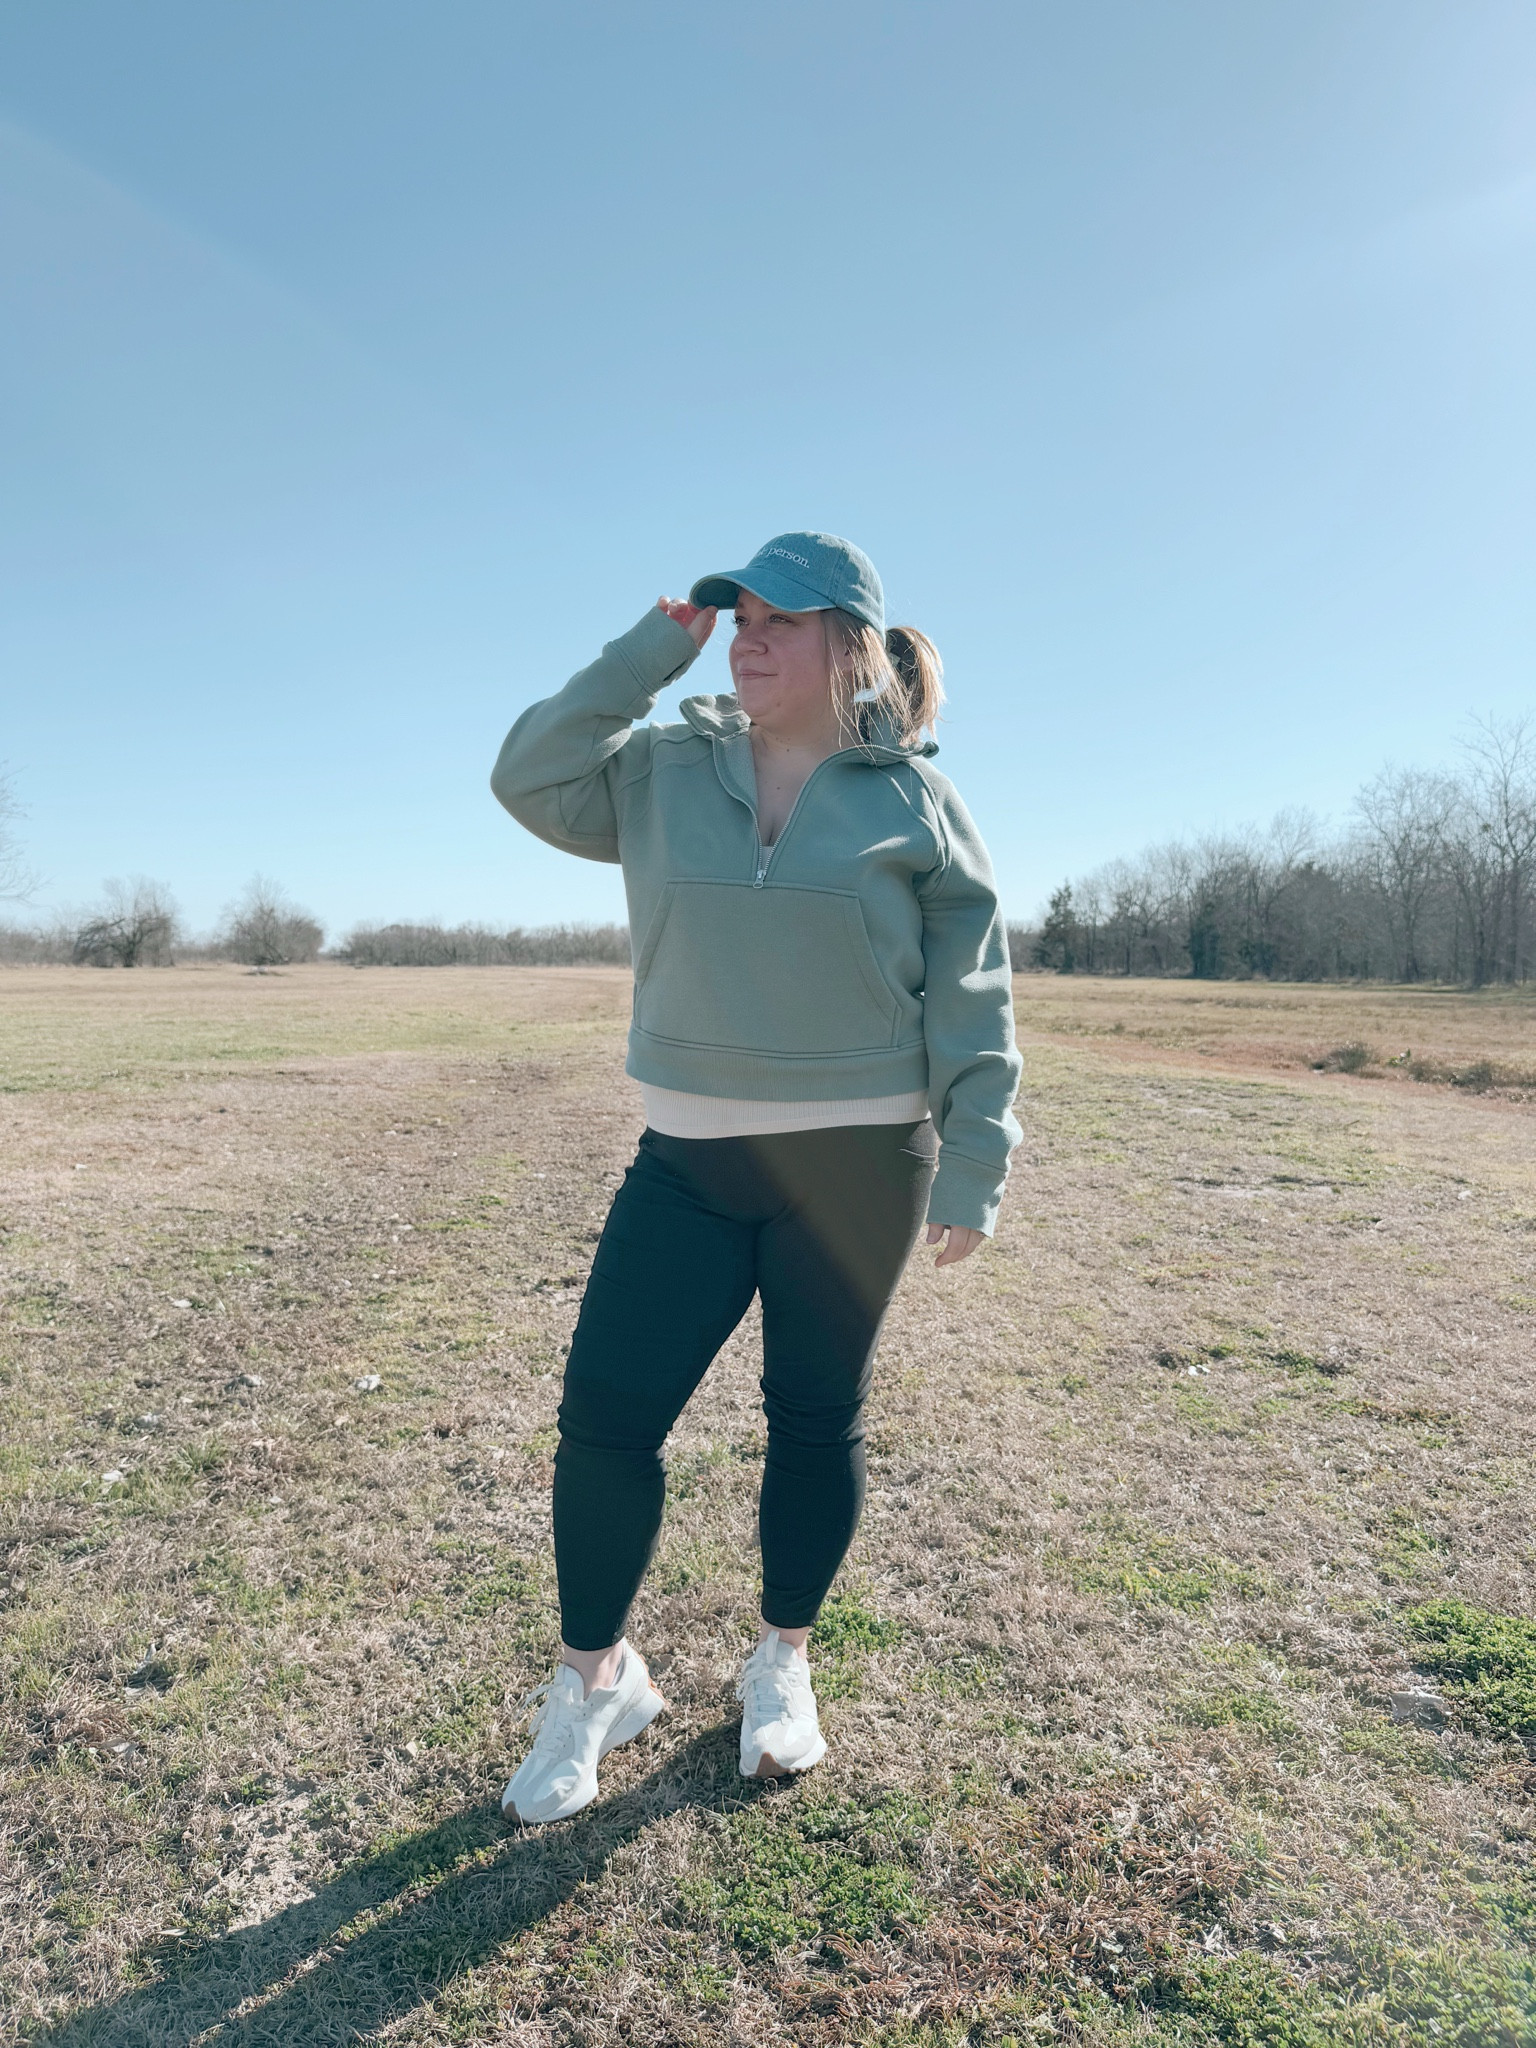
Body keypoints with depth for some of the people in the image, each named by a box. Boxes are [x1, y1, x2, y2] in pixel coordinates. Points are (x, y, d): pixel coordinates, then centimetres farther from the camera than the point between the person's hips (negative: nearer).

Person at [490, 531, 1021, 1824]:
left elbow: (973, 997, -2)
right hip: (688, 1159, 2)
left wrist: (971, 1171, -6)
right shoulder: (665, 775, 7)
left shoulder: (914, 800, -2)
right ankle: (593, 1681, 24)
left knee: (818, 1419, 12)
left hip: (858, 1166, -2)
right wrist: (648, 653, -4)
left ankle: (784, 1666, 37)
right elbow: (531, 779, -1)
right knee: (604, 1412, -1)